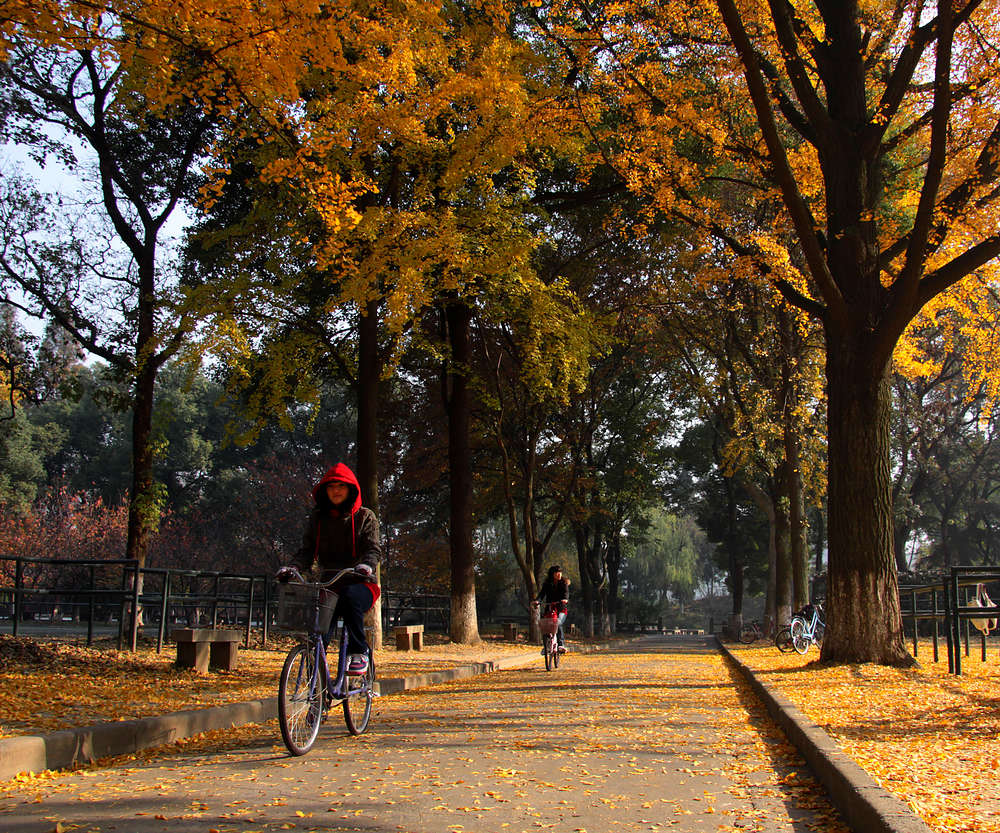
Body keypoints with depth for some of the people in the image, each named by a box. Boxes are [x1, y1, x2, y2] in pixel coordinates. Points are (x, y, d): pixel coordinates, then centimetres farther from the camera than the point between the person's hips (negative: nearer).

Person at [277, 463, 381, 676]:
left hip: (359, 583, -3)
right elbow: (307, 550, 6)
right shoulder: (317, 518, 13)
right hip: (329, 584, 3)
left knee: (350, 597, -38)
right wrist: (294, 567, -16)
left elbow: (373, 549, -6)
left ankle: (359, 653, -24)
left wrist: (366, 565, -29)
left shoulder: (364, 517, 5)